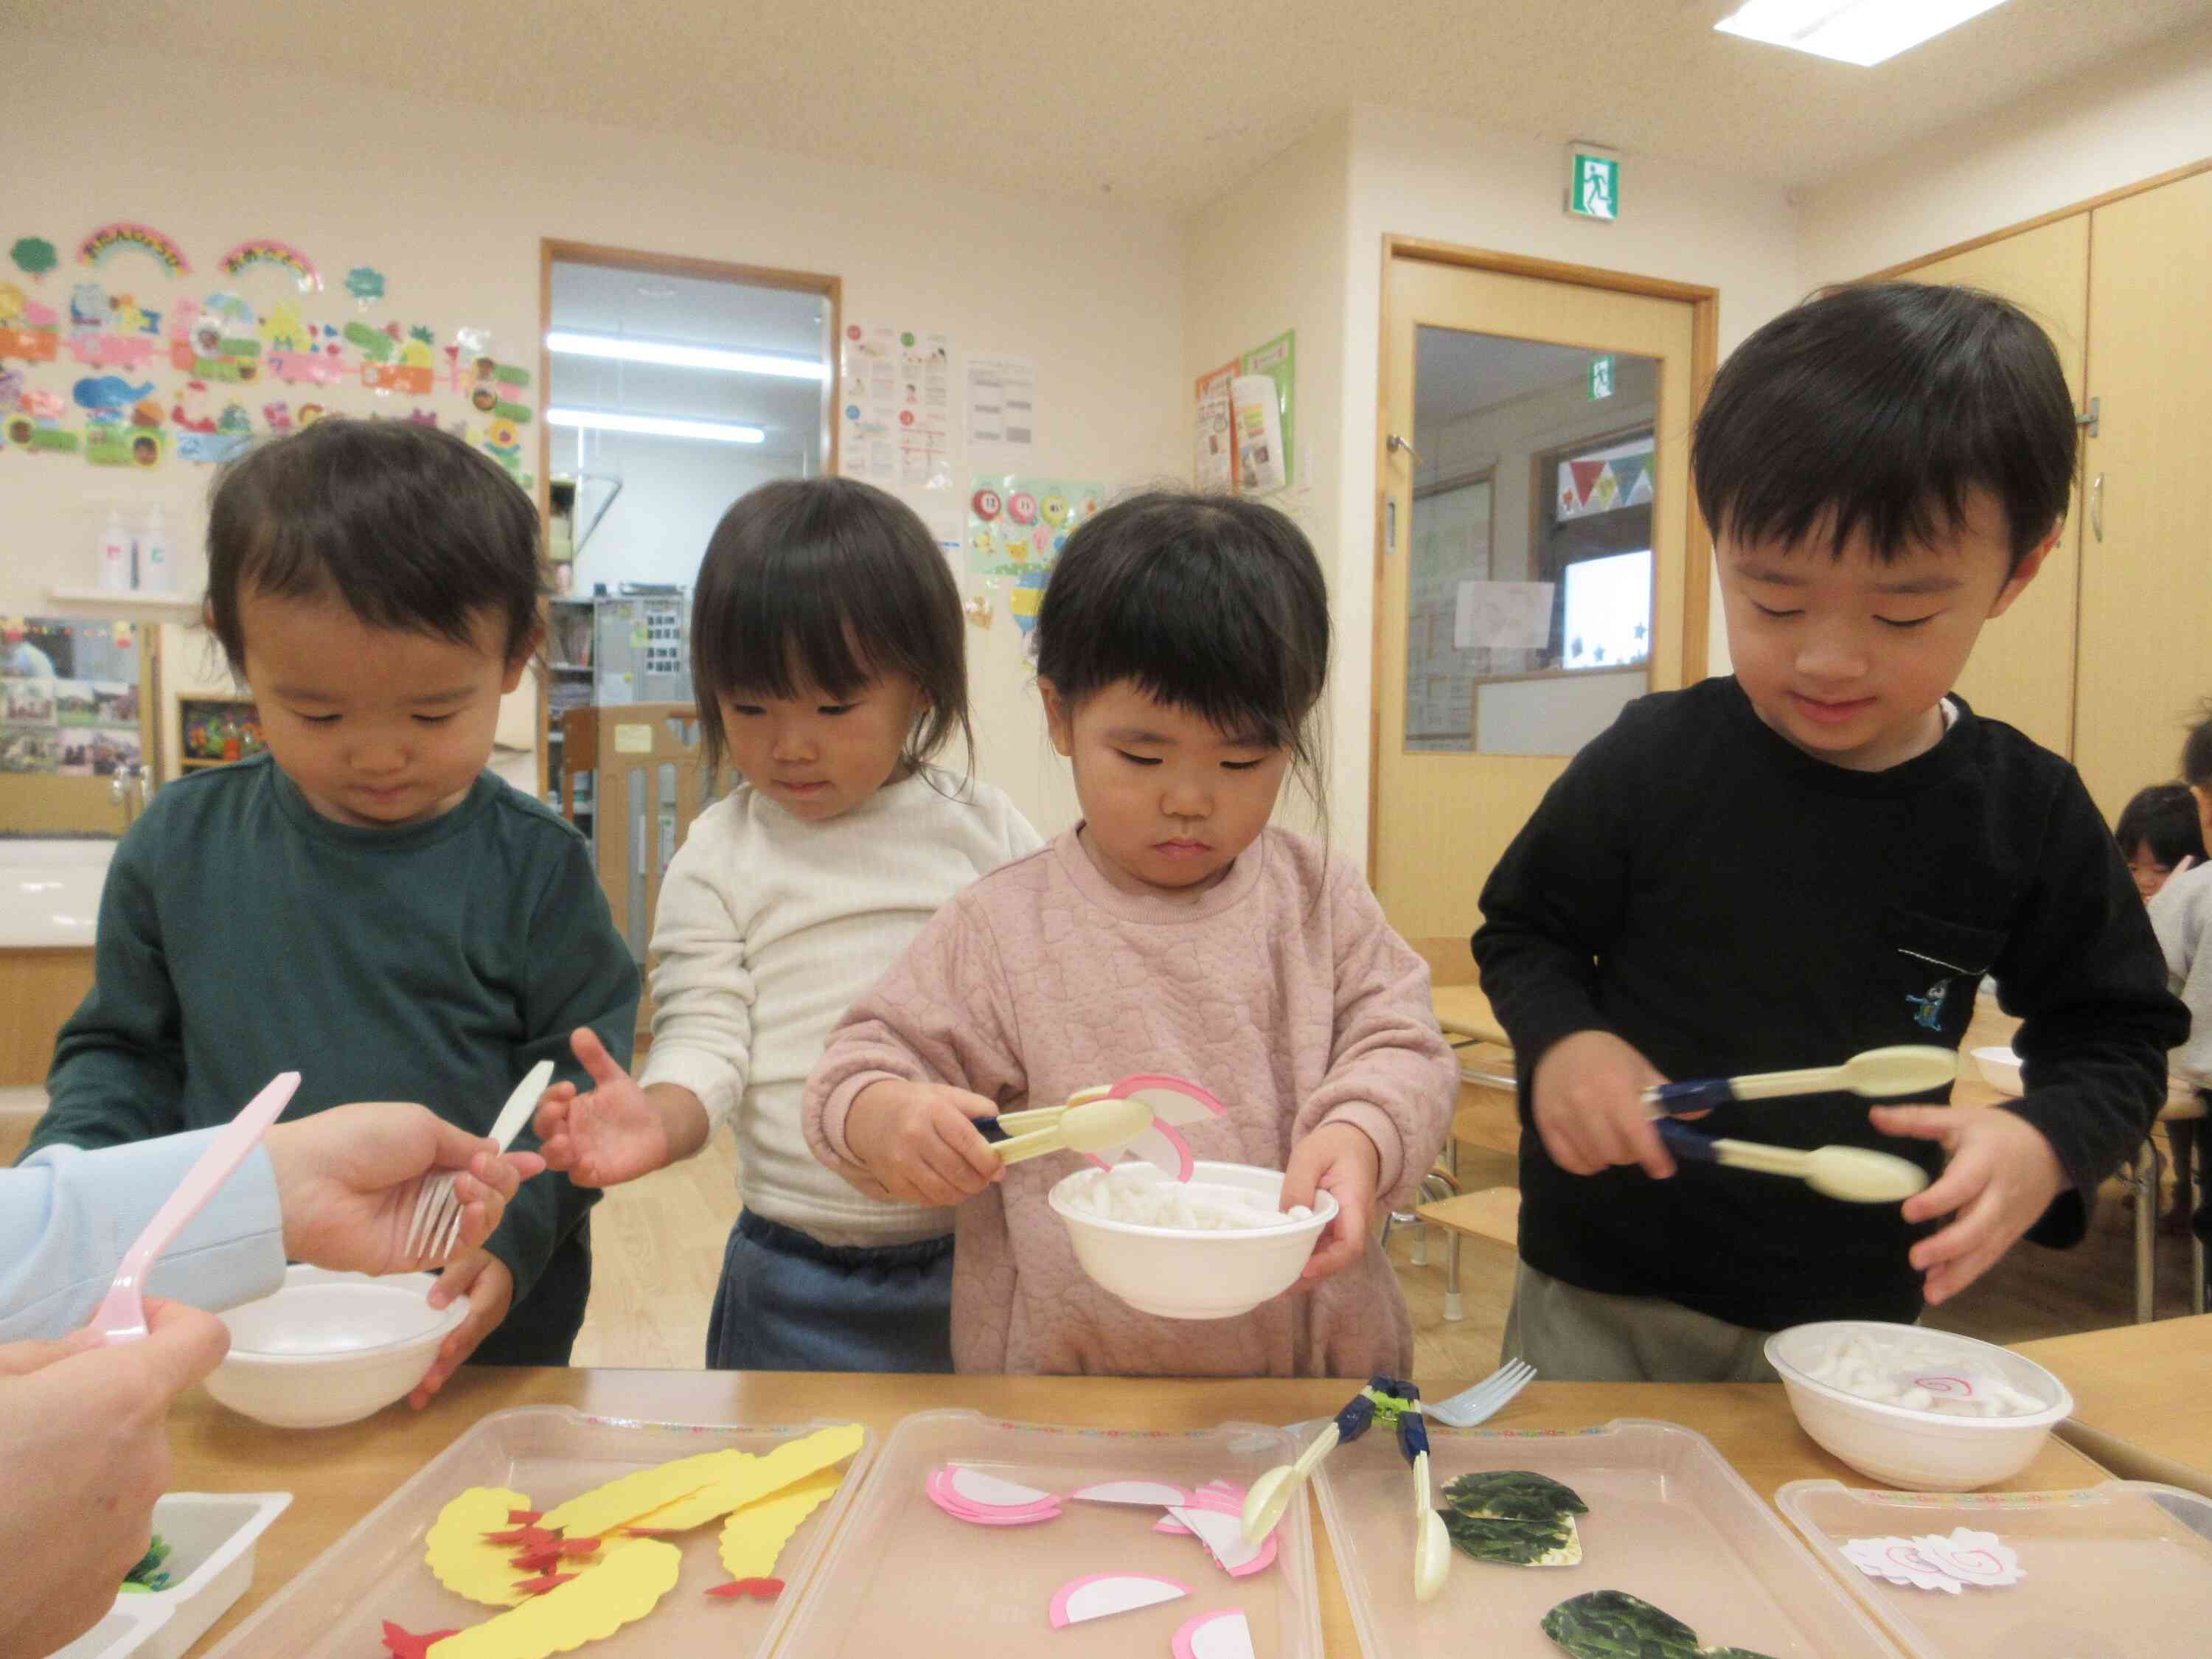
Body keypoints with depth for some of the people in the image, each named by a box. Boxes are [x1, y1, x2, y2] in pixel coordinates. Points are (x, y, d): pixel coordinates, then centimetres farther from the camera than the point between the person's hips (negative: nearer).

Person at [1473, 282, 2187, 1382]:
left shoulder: (2028, 814, -7)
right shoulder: (1650, 761, -13)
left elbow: (2114, 1033, 4)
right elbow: (1522, 932, -1)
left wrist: (2045, 1142, -16)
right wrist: (1561, 1039, -21)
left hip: (1865, 1315, 2)